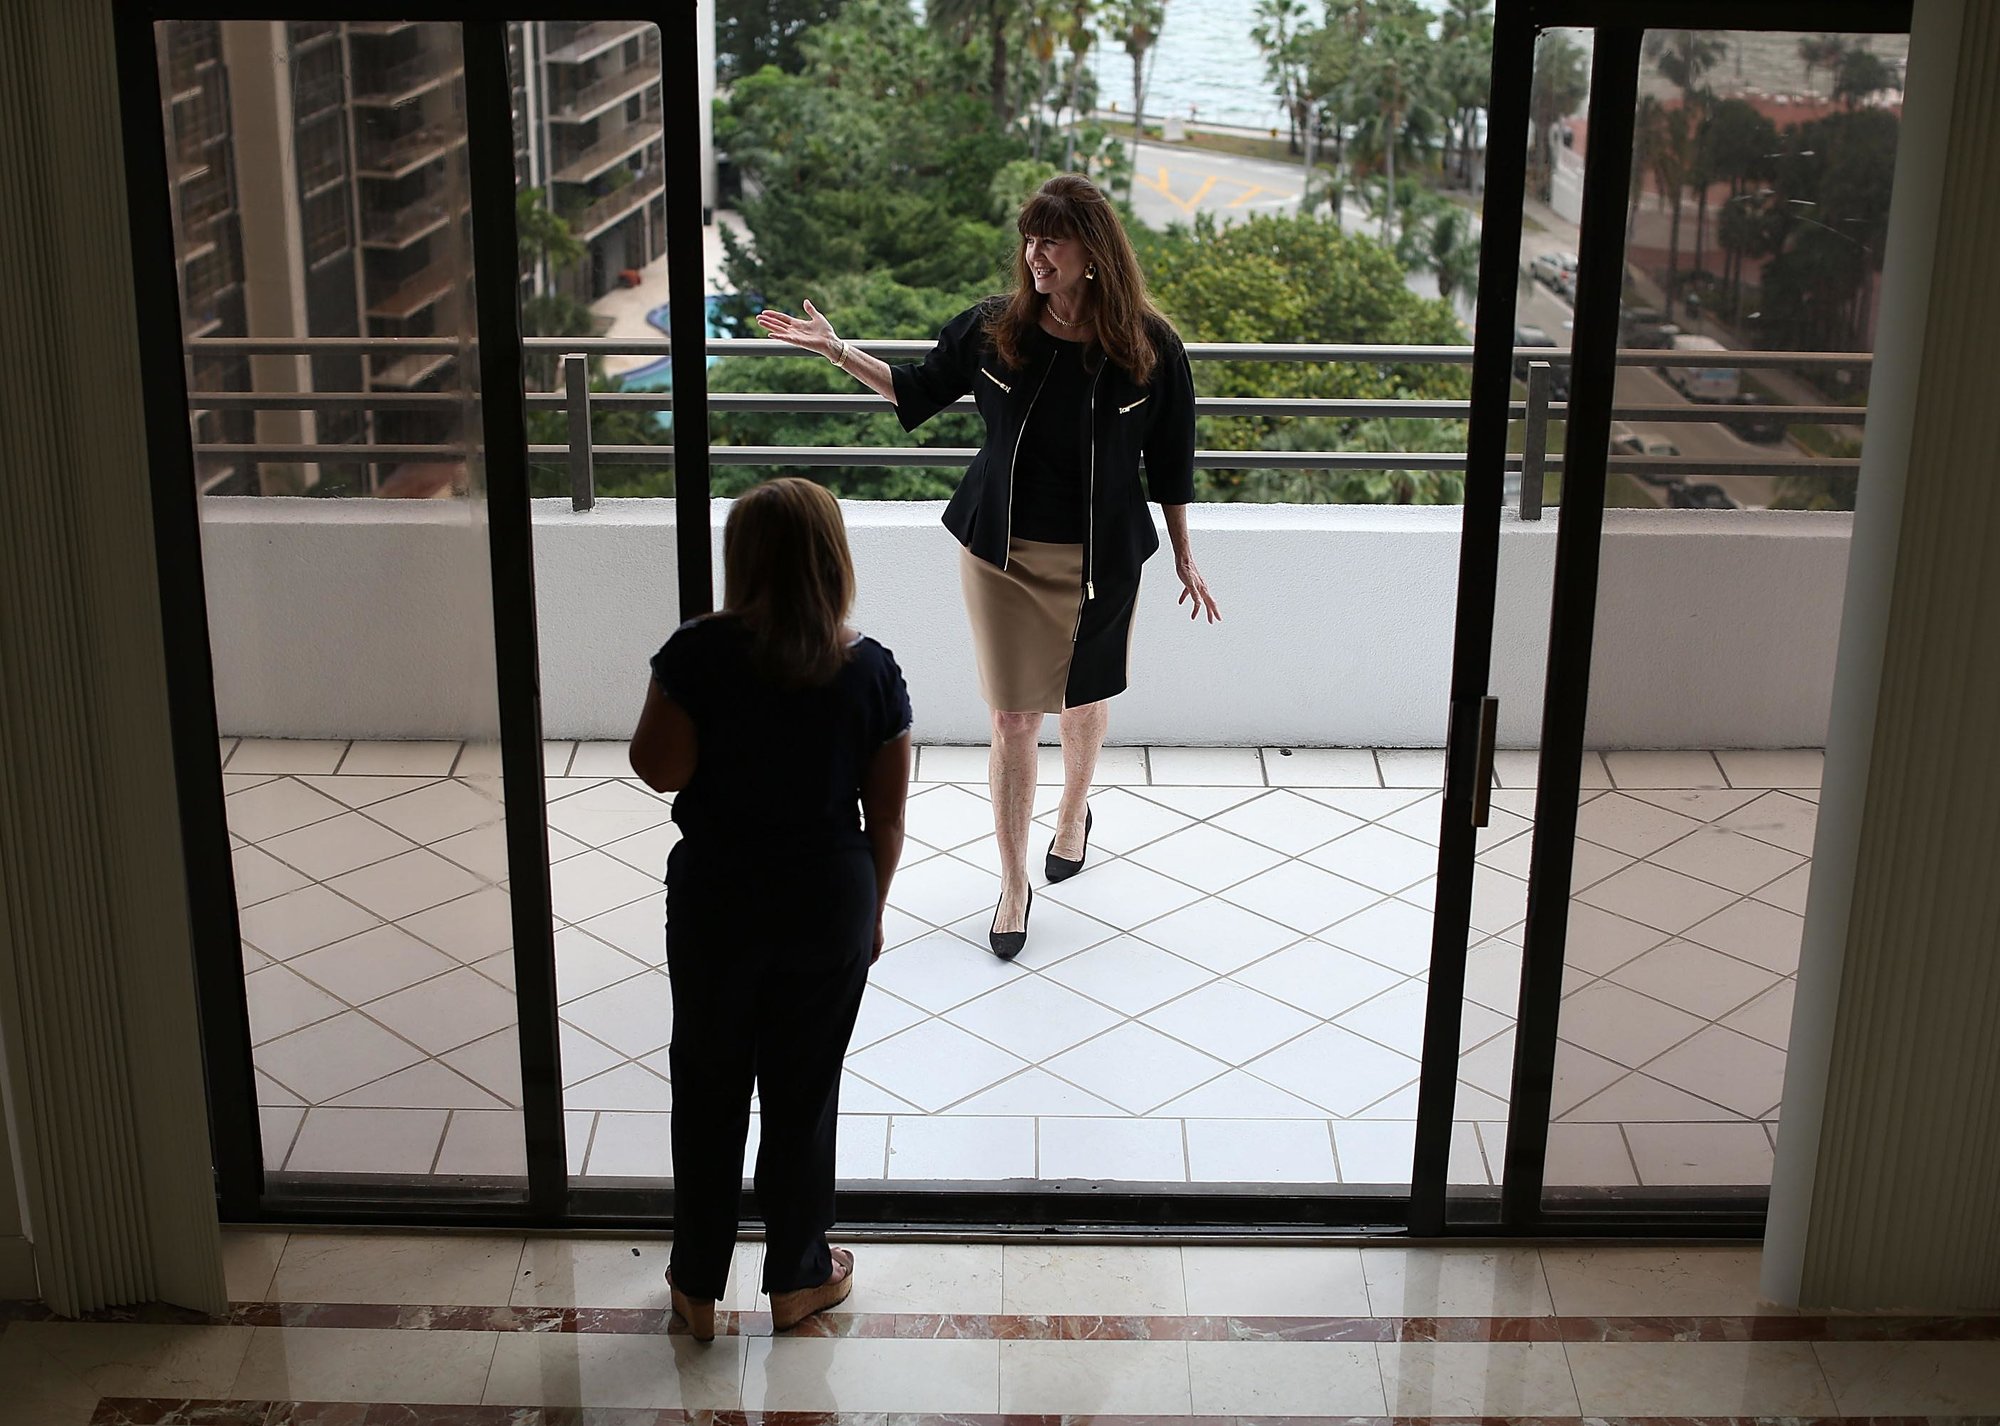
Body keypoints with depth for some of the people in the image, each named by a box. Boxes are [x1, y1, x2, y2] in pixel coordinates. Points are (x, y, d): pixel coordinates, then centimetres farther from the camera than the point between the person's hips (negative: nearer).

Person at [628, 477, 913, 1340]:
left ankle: (698, 1288, 25)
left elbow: (659, 769, -13)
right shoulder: (872, 672, -9)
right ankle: (796, 1279, 29)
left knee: (708, 1090, 14)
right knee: (803, 1094, 15)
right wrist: (871, 910, 11)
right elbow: (887, 816, -3)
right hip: (830, 903, 1)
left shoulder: (699, 654, -16)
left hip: (717, 901, -1)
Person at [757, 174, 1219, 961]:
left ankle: (1074, 813, 50)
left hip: (1101, 562, 0)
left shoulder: (1150, 347, -12)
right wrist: (838, 351, -3)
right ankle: (1014, 883, 17)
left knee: (1085, 703, 19)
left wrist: (1184, 558, 5)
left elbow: (1169, 463, -1)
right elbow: (918, 391, 8)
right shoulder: (992, 328, -8)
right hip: (1002, 554, 0)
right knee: (1014, 722, 2)